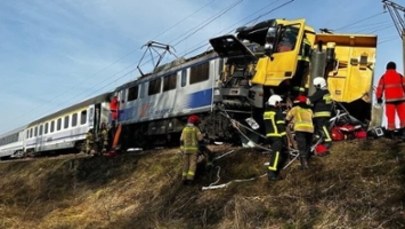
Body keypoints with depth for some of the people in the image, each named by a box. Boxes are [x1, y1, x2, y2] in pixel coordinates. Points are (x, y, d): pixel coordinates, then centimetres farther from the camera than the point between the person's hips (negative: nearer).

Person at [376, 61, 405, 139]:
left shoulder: (383, 77, 7)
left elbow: (380, 88, 5)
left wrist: (379, 98, 12)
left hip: (389, 99, 0)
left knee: (391, 117, 2)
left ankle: (391, 132, 5)